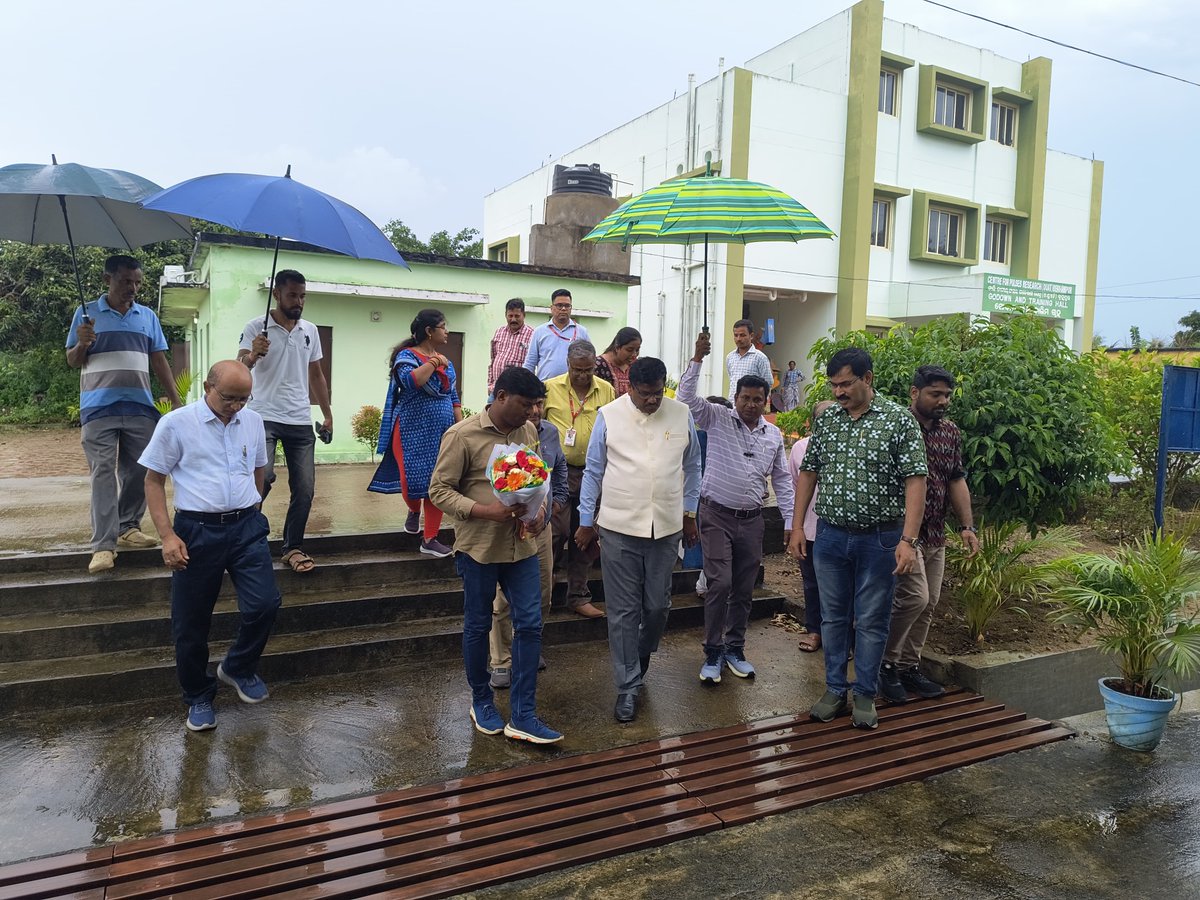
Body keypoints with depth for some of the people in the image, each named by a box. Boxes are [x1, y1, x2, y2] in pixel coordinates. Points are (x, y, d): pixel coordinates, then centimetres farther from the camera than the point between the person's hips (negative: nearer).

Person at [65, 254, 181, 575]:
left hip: (141, 407, 3)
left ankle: (128, 528, 20)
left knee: (138, 471, 6)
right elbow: (72, 362, 7)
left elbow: (159, 360, 14)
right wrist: (82, 344, -15)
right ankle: (103, 545, -8)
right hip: (99, 408, -3)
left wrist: (175, 400, 6)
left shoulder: (148, 316, 13)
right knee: (103, 473, -6)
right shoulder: (87, 313, 6)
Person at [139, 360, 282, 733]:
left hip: (247, 527, 3)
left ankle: (239, 668, 19)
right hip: (197, 531, -3)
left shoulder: (253, 421, 8)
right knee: (191, 622, 5)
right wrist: (168, 536, -9)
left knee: (264, 604, -10)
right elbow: (154, 480, -2)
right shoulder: (176, 424, -5)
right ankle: (198, 698, 26)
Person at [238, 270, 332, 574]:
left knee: (304, 489, 2)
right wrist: (252, 355, -35)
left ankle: (292, 548, 15)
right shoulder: (257, 326, -3)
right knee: (262, 476, -22)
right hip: (265, 418, -5)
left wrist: (328, 415, 16)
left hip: (301, 422, 5)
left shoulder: (310, 330, 11)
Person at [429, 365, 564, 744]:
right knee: (478, 627, 10)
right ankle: (481, 701, 33)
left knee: (530, 625, 2)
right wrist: (485, 511, -23)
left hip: (522, 546, 5)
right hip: (479, 548, -5)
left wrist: (540, 512, -3)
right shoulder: (462, 435, -12)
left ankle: (522, 716, 12)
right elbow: (439, 490, -11)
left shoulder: (529, 432, 5)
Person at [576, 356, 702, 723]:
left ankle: (642, 653, 43)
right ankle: (628, 687, 16)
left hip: (666, 527, 2)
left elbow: (691, 466, 12)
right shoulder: (609, 416, -4)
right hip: (618, 527, -2)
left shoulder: (681, 415, 1)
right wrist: (586, 522, 4)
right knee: (623, 611, 4)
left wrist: (689, 514, 12)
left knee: (658, 605, 12)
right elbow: (593, 471, 2)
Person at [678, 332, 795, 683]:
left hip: (752, 521, 4)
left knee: (744, 590, 10)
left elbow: (782, 480, 13)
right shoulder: (717, 419, -2)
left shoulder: (774, 435, 9)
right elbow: (686, 397, -15)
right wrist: (698, 358, -22)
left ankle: (734, 650, 25)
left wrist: (790, 521, 9)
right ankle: (712, 654, 5)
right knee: (720, 584, -9)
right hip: (717, 515, -4)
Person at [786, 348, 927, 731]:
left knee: (871, 621, 7)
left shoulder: (899, 420, -8)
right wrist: (797, 527, 6)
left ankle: (865, 695, 22)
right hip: (830, 536, 4)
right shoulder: (826, 422, 5)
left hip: (879, 539, -3)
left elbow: (915, 481, -12)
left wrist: (908, 540, -19)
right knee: (833, 617, 12)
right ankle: (835, 690, 26)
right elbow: (808, 473, 11)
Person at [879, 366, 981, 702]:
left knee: (928, 603, 11)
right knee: (915, 597, -15)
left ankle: (909, 667, 24)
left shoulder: (951, 432, 10)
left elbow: (957, 480, 16)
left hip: (935, 533, 8)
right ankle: (885, 663, 4)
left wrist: (967, 526, 8)